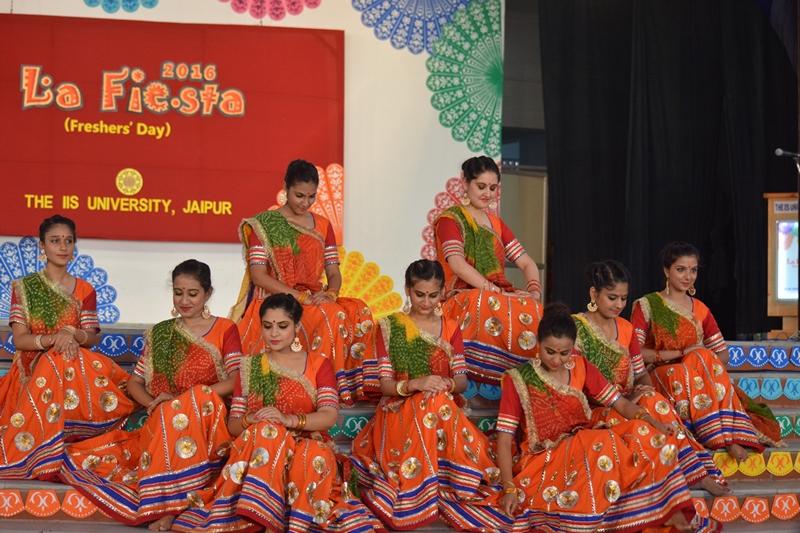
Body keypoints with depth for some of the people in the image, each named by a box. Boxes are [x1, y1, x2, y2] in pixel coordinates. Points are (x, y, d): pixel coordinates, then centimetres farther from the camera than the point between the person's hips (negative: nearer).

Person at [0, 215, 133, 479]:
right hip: (33, 366, -1)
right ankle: (49, 457, -29)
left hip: (75, 364, 2)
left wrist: (72, 333, -22)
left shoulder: (85, 290, 11)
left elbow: (92, 337, 2)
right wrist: (52, 339, -24)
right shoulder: (23, 287, 5)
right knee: (56, 361, -36)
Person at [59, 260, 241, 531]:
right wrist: (153, 404, -9)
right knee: (78, 459, -15)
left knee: (180, 412, -40)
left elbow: (236, 381, -8)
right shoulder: (159, 333, 16)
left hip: (205, 423, -3)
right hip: (159, 425, 4)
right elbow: (135, 382, 15)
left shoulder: (225, 329, 4)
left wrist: (180, 398, -17)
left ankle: (167, 506, -31)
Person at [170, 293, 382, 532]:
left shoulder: (318, 364, 8)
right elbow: (233, 424, 8)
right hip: (257, 445, 1)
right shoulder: (250, 366, 13)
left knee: (314, 458, -36)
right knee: (266, 432, -34)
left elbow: (329, 416, -7)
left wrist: (289, 419, -25)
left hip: (306, 444, -1)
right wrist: (250, 420, -17)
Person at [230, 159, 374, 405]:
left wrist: (330, 293, -13)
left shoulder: (322, 225, 15)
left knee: (359, 312, -25)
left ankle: (351, 387, -19)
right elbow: (258, 275, -9)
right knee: (331, 317, -33)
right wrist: (300, 297, -18)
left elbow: (334, 273, 12)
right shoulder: (263, 224, 0)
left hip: (315, 300, 5)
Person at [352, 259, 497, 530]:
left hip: (444, 410, 2)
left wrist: (447, 384, -22)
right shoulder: (389, 327, 4)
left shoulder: (450, 329, 11)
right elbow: (385, 384, -3)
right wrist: (414, 385, -24)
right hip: (400, 410, -2)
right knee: (432, 404, -36)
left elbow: (462, 380, 2)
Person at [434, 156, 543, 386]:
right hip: (464, 299, -6)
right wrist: (494, 290, -23)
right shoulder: (450, 219, 3)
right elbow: (457, 264, -14)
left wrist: (535, 292, -5)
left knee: (539, 312, -24)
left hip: (500, 297, 6)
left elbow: (527, 263, 16)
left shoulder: (496, 224, 23)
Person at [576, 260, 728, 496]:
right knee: (653, 405, -30)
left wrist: (644, 390, -10)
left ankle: (699, 472, -34)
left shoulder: (626, 329, 14)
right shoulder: (576, 328, -7)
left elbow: (641, 373, 15)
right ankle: (698, 471, -30)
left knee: (653, 401, -29)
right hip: (593, 412, -5)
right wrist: (624, 401, -20)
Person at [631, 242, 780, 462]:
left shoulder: (700, 310, 15)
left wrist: (709, 360, -12)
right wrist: (681, 353, -16)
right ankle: (730, 437, -38)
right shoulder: (646, 305, 2)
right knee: (701, 358, -31)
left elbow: (723, 354, 12)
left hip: (697, 379, 4)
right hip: (661, 377, -3)